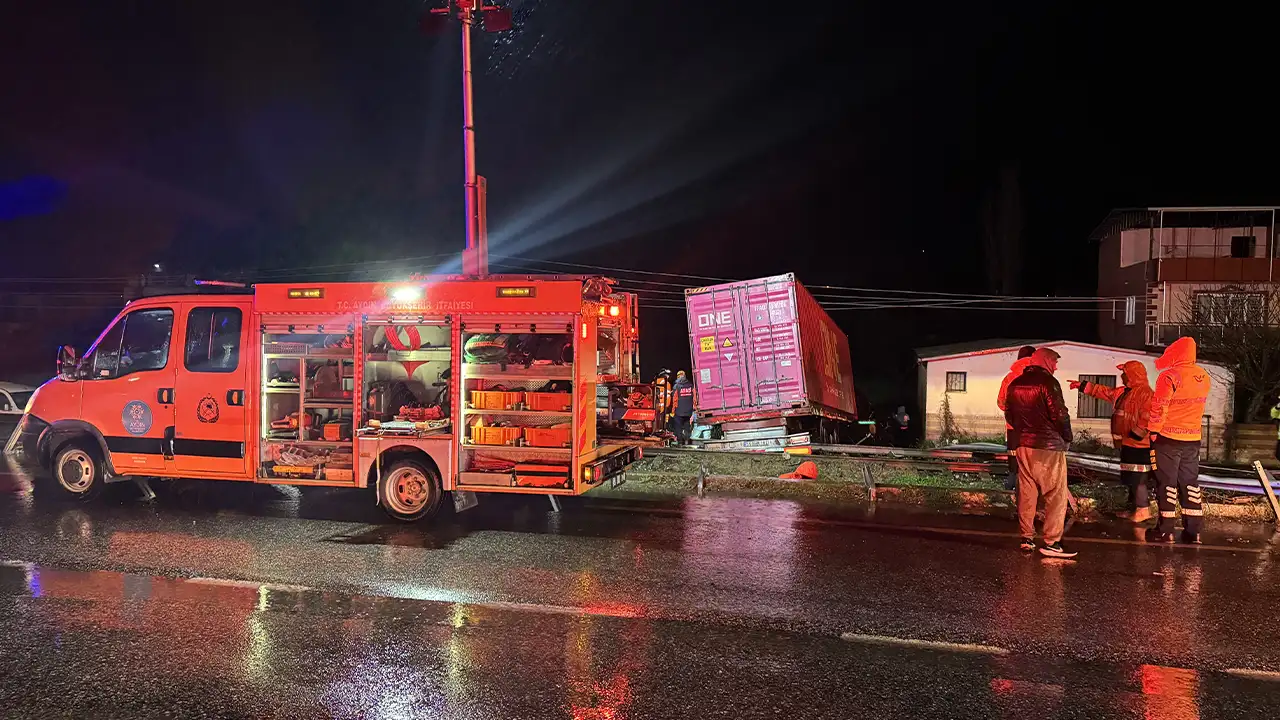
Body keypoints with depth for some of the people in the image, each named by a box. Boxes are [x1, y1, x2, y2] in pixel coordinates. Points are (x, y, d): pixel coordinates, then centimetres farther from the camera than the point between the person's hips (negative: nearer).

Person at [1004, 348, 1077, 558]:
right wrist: (1067, 438, -3)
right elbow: (1059, 413, -15)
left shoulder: (1015, 384, 12)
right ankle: (1051, 542, -6)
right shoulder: (1047, 382, -10)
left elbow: (1009, 414, 16)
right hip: (1048, 445, -7)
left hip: (1022, 445, 7)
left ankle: (1027, 538, 14)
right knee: (1056, 495, -3)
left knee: (1026, 493, 11)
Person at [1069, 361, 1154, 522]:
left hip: (1138, 444, -10)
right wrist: (1082, 386, 28)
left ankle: (1143, 510, -3)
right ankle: (1133, 507, 25)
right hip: (1127, 443, 10)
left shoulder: (1145, 393, -16)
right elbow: (1102, 391, 28)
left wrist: (1136, 434, -24)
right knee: (1130, 478, 16)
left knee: (1137, 478, -8)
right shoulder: (1123, 392, 15)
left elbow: (1147, 417, -25)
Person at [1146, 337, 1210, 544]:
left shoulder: (1170, 376, -16)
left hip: (1168, 438, -6)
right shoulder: (1204, 377, 5)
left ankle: (1165, 530, 5)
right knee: (1190, 483, 12)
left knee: (1167, 484, 1)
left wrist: (1154, 431, -7)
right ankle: (1193, 530, 14)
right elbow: (1197, 405, 12)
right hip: (1193, 438, 6)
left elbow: (1159, 407, -16)